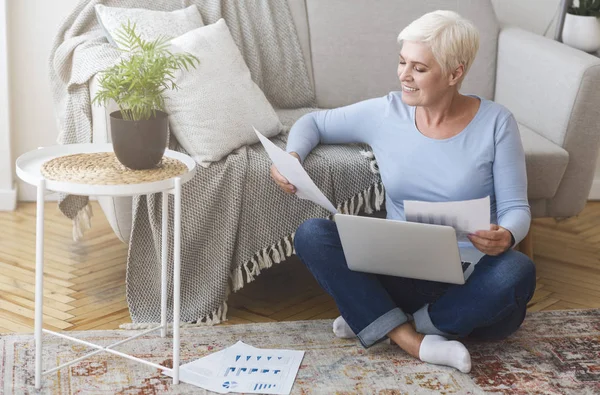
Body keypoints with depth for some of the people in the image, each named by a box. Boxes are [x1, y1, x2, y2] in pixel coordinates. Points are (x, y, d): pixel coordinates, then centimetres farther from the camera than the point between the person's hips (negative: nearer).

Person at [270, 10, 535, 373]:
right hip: (401, 273, 2)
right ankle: (416, 342, -27)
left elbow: (516, 208, -3)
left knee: (516, 271, -36)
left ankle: (386, 324, -17)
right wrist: (292, 156, -8)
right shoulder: (385, 113, 2)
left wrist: (505, 236, -27)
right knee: (311, 234, -19)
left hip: (471, 282, -2)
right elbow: (314, 122, 15)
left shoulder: (495, 122, -4)